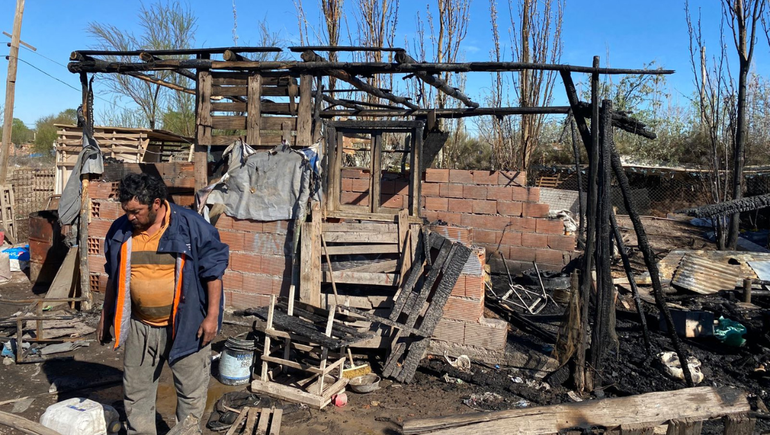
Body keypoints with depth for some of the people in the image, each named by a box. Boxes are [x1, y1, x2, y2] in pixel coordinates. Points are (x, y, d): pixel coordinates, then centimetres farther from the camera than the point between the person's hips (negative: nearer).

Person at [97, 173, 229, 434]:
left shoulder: (192, 226, -13)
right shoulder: (120, 231, 1)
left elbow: (213, 271, -9)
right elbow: (114, 278, 13)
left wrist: (212, 316, -12)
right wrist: (106, 317, 16)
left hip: (186, 325, -4)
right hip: (140, 327, 4)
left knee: (192, 392, 8)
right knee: (136, 391, 15)